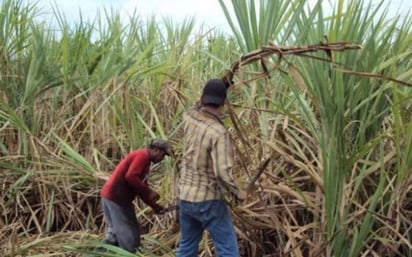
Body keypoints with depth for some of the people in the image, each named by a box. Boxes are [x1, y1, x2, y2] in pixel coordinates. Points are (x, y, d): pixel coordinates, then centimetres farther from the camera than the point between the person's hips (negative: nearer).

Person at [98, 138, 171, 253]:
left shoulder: (145, 160, 20)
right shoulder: (142, 155, -10)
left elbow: (141, 189, 23)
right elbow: (130, 177, -24)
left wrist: (155, 206, 19)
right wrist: (149, 192, -16)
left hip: (112, 196, 10)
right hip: (116, 197, -10)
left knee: (117, 232, 18)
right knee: (128, 235, -2)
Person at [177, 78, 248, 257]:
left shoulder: (189, 118, -2)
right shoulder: (218, 132, -21)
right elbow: (222, 173, -26)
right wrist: (237, 192, -11)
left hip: (185, 197, 7)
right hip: (209, 200, -7)